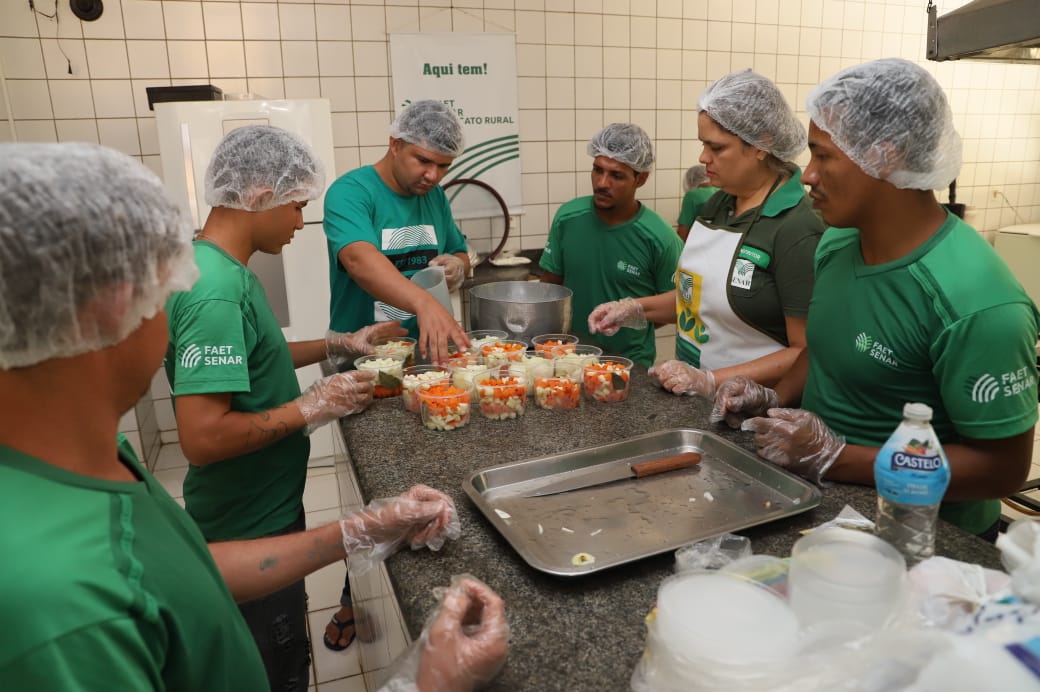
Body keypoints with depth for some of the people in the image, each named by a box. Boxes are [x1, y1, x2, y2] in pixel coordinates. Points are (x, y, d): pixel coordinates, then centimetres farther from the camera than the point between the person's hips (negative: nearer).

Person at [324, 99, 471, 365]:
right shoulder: (350, 191, -11)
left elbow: (460, 255, 19)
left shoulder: (435, 195, 7)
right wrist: (424, 303, -43)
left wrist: (457, 267, -3)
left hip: (427, 351, 5)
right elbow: (360, 260, -28)